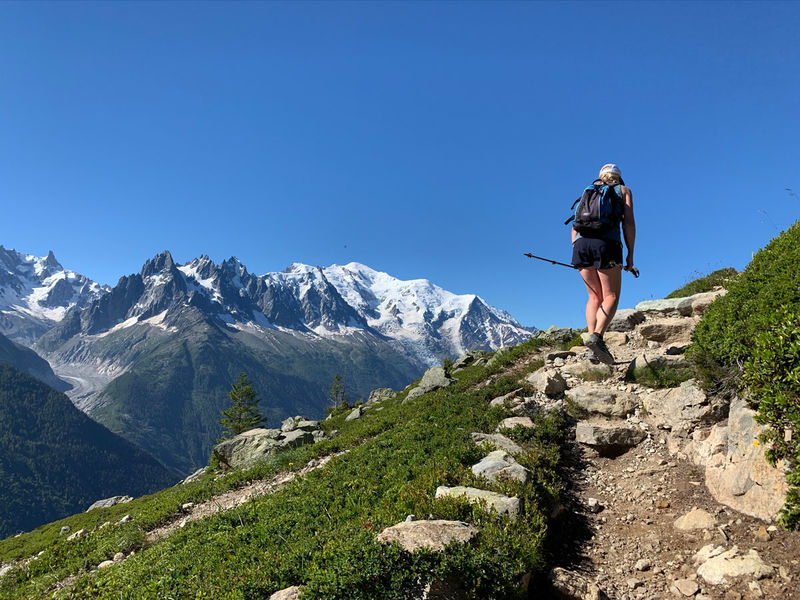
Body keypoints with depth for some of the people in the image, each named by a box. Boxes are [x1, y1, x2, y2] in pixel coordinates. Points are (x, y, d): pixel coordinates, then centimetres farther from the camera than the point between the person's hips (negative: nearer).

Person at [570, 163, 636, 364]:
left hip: (581, 242, 4)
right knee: (611, 296, 0)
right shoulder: (624, 191, 21)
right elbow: (629, 222, 7)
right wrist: (630, 254, 6)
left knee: (595, 297, 11)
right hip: (607, 242, -3)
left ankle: (593, 339, -4)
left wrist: (576, 250, 16)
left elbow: (575, 224, 19)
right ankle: (596, 335, -24)